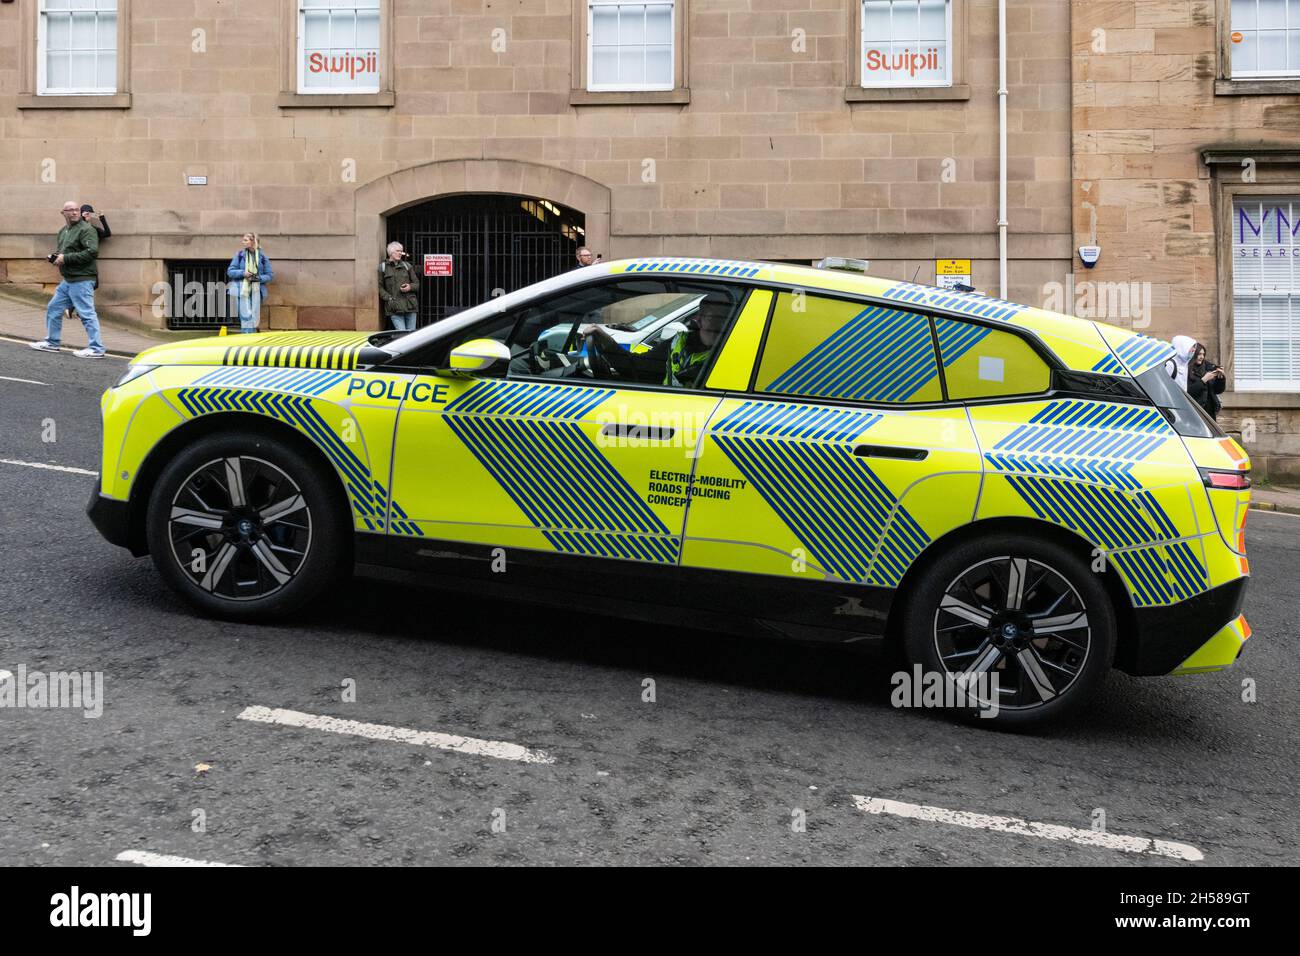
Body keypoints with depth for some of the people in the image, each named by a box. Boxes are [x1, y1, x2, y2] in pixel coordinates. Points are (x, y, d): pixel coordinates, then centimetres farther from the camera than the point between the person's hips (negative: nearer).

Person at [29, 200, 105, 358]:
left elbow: (92, 252, -22)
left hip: (82, 280, -9)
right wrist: (55, 257, 4)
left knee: (86, 313, -8)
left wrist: (66, 258, -18)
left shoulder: (86, 229, -10)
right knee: (53, 309, 15)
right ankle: (52, 343, 27)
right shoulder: (63, 231, 17)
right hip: (68, 280, 9)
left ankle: (96, 349, -3)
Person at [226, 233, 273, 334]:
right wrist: (243, 273, -13)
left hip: (256, 291, 1)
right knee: (245, 318, -7)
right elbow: (230, 271, 4)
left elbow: (270, 275, 6)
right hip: (242, 290, -1)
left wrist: (259, 278, -13)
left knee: (254, 318, 4)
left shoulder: (262, 256, 4)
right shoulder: (239, 255, 4)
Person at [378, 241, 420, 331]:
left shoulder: (407, 266, 15)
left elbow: (417, 284, 17)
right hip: (395, 307, -3)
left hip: (410, 306, 3)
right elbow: (380, 288, 3)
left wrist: (410, 287, -5)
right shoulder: (383, 267, 7)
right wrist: (389, 298, -11)